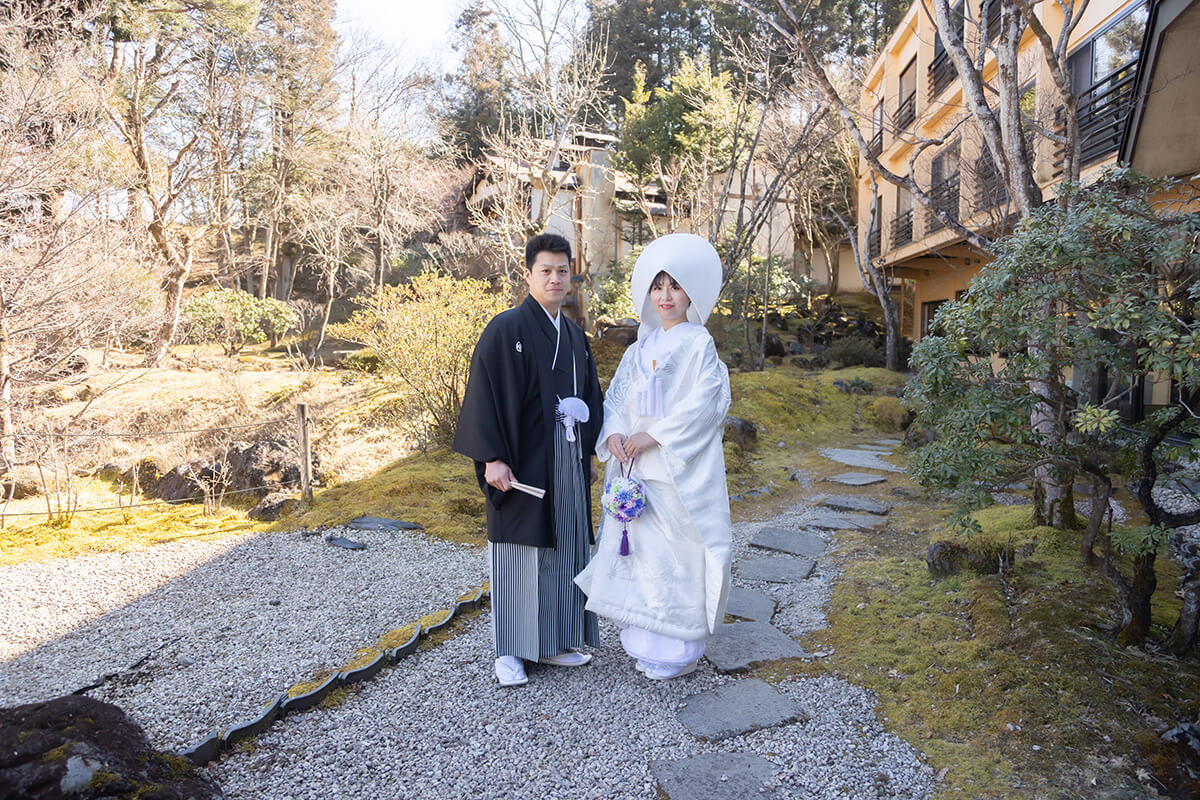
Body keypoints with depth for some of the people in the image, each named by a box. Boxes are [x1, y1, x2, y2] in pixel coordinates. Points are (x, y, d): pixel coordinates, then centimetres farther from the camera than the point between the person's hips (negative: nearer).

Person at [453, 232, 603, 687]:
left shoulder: (574, 335, 13)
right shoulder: (506, 329, -8)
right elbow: (486, 395, -14)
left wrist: (588, 455, 16)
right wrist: (493, 457, -20)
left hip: (567, 461, 7)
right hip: (523, 461, -7)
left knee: (564, 547, 11)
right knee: (519, 551, 2)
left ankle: (552, 642, 25)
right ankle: (509, 650, 16)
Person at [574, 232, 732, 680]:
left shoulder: (698, 344, -5)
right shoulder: (643, 346, 14)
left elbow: (703, 403, -15)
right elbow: (616, 394, 12)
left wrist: (654, 435, -16)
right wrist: (614, 433, -6)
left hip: (679, 468, -6)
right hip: (635, 466, 6)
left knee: (676, 553, -1)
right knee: (638, 548, 11)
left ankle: (675, 648, 13)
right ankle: (643, 638, 26)